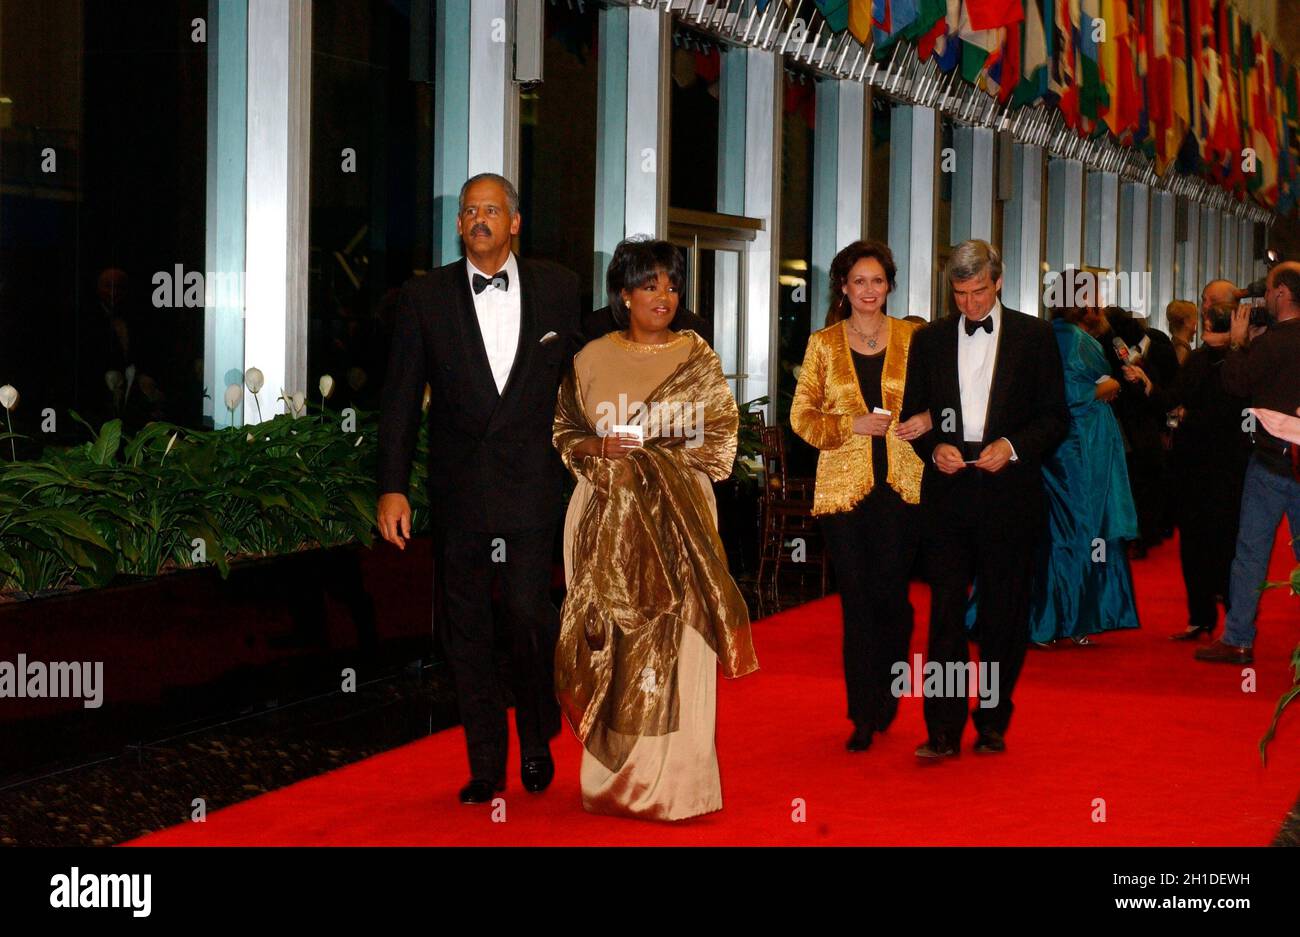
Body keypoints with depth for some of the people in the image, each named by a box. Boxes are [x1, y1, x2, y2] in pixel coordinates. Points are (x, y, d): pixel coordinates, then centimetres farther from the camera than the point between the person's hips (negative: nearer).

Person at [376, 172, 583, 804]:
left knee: (529, 611, -11)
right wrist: (392, 488, -4)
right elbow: (400, 399, 2)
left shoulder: (557, 289, 6)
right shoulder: (424, 298, 4)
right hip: (458, 489, 1)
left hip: (533, 486, -1)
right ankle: (486, 765, 16)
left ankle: (538, 740, 14)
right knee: (466, 629, 5)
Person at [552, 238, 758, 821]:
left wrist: (654, 457, -10)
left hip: (678, 517, -1)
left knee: (675, 641, -6)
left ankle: (674, 781, -2)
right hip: (607, 518, 1)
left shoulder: (698, 358, 5)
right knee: (613, 639, -1)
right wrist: (595, 449, -9)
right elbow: (564, 430, 12)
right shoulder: (592, 359, 8)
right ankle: (613, 779, 7)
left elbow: (721, 437, 1)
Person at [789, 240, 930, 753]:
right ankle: (864, 715, 9)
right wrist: (851, 425, -10)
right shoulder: (823, 344, 6)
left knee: (890, 594, -5)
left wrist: (928, 419, -7)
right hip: (843, 485, 0)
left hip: (901, 483, 0)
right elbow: (801, 415, 6)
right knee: (856, 599, 0)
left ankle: (887, 694, 22)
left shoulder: (913, 339, 7)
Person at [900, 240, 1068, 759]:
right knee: (945, 609, -3)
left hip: (1009, 490, -1)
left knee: (1004, 613, 5)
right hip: (947, 489, 1)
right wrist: (934, 447, -5)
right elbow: (912, 414, 15)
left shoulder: (1035, 336, 5)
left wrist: (1012, 446, -12)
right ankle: (943, 731, -1)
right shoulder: (929, 340, 11)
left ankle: (993, 724, 17)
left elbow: (1055, 417, 4)